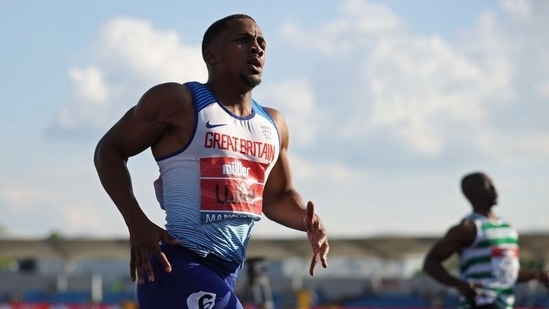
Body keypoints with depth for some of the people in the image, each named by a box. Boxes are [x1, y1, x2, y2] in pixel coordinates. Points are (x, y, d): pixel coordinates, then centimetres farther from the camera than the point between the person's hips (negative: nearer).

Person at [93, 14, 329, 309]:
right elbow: (109, 149, 0)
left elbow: (277, 196, 28)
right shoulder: (177, 101, -4)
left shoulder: (272, 124, 16)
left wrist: (308, 221, 4)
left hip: (226, 274, 8)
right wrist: (137, 223, -15)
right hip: (180, 268, -8)